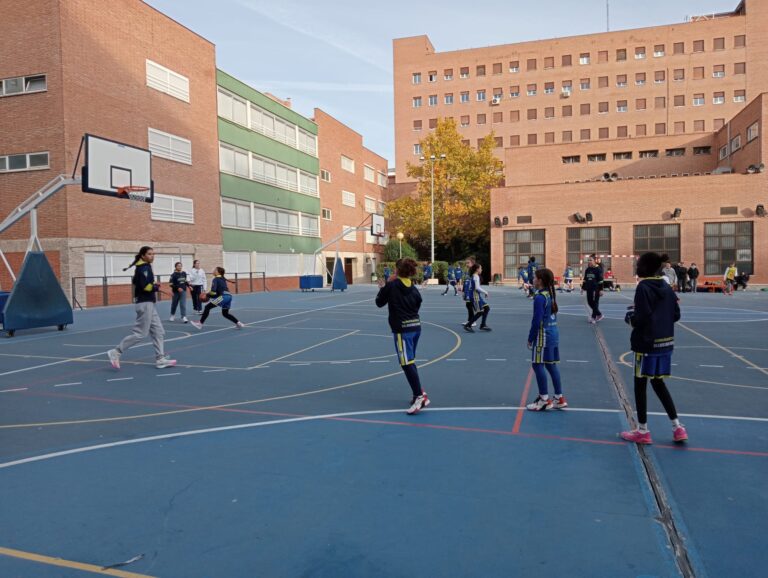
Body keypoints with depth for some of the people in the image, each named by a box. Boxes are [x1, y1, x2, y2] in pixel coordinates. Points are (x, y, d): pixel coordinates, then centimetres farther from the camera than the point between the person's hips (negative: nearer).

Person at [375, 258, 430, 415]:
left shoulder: (391, 286, -8)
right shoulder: (413, 288, 8)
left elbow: (379, 303, 3)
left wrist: (382, 288, 20)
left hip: (402, 329, -7)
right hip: (415, 326, 7)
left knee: (407, 363, -8)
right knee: (410, 362, 19)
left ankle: (420, 397, -13)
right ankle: (418, 392, 22)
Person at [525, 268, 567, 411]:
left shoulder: (540, 298, -17)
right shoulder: (551, 295, 10)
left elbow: (537, 321, -19)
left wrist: (530, 338, -10)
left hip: (543, 335, -9)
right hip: (553, 333, 9)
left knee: (538, 365, -1)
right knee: (552, 365, 13)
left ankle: (544, 400, 3)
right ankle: (559, 398, 18)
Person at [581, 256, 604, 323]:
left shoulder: (598, 269, -7)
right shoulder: (587, 270, 12)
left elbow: (600, 280, -10)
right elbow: (584, 279, 18)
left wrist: (601, 290, -13)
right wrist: (583, 288, 16)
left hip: (596, 289, -7)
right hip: (589, 289, 7)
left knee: (595, 303, -2)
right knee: (590, 302, 9)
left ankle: (593, 317, 3)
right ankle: (599, 314, 26)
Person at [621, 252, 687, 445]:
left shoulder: (643, 287, -15)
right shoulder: (666, 287, 7)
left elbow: (640, 319, -20)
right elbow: (676, 315, 10)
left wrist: (630, 315, 0)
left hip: (647, 344, -7)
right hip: (665, 342, 7)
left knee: (640, 385, 6)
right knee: (658, 383, 20)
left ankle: (642, 431, 15)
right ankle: (678, 428, 20)